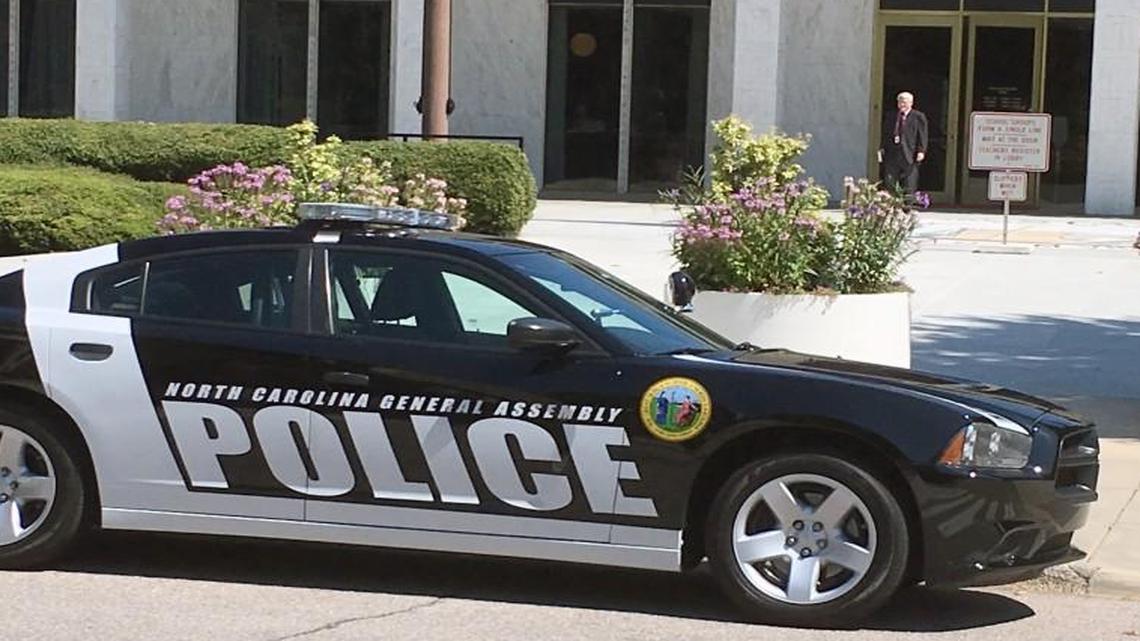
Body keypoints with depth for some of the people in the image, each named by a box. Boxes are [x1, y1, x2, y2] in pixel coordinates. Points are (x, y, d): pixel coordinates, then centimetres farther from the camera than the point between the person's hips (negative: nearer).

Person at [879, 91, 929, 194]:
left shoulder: (918, 117, 1)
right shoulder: (891, 116, 14)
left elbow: (923, 135, -2)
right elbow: (885, 133, 18)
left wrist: (921, 151, -11)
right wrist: (882, 148, 8)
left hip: (909, 155, -4)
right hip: (892, 154, 4)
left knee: (909, 188, -2)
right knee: (890, 184, 3)